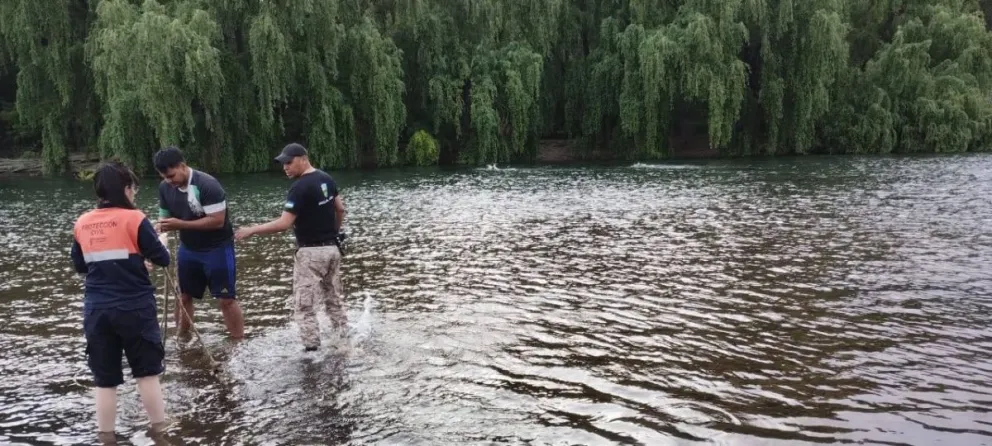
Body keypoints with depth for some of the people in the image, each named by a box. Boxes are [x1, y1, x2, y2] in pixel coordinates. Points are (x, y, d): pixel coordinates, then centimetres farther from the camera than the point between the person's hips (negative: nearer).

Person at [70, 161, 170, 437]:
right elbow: (162, 259, -5)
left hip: (96, 310, 4)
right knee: (147, 372, 9)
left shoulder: (82, 224, 5)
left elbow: (79, 266, 17)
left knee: (104, 379, 12)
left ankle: (105, 435, 19)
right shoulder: (134, 219, -10)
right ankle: (160, 430, 16)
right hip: (134, 308, -4)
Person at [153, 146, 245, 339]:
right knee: (183, 297, 15)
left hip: (217, 249, -6)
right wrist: (163, 227, -17)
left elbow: (217, 220, -28)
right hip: (188, 249, 6)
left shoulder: (207, 185, -26)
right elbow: (164, 216, 7)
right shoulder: (164, 188, -4)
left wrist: (180, 224, -31)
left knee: (226, 299, -1)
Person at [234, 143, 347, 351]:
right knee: (335, 300, 17)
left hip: (311, 252, -8)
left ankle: (312, 348, 1)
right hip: (332, 248, 8)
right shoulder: (326, 178, 7)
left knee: (305, 306, 0)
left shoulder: (300, 187, -19)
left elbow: (284, 223, -22)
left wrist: (251, 230, -16)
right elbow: (340, 210, 14)